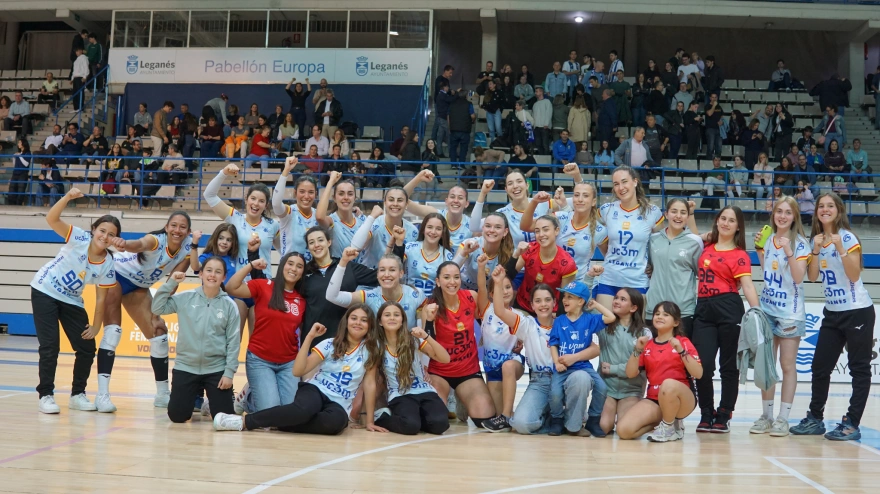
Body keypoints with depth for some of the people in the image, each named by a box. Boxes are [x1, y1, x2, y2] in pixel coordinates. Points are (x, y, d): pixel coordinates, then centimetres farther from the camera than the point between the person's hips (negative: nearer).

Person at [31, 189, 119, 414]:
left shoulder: (107, 265, -13)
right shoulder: (79, 238, -22)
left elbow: (101, 298, -5)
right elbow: (51, 219, -35)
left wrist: (96, 326, -5)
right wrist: (67, 198, -50)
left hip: (72, 301, 4)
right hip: (44, 292, -4)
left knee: (87, 348, 1)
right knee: (50, 346, -11)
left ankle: (77, 395, 18)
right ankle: (45, 395, 1)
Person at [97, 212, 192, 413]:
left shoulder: (187, 250, -15)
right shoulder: (156, 240, -31)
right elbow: (140, 244, -55)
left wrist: (158, 314, -14)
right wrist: (125, 245, -77)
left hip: (138, 287, 7)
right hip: (116, 275, -6)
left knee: (159, 333, 5)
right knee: (112, 331, -19)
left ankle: (163, 395, 18)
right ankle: (102, 394, -18)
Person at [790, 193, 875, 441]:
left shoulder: (847, 237, -10)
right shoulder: (817, 239, 7)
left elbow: (854, 275, -17)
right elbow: (812, 276, 2)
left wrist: (840, 249, -26)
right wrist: (816, 250, -10)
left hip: (857, 311, -6)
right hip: (832, 313, 7)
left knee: (859, 368, 0)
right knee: (820, 367, 7)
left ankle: (852, 424, 3)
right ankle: (815, 418, 17)